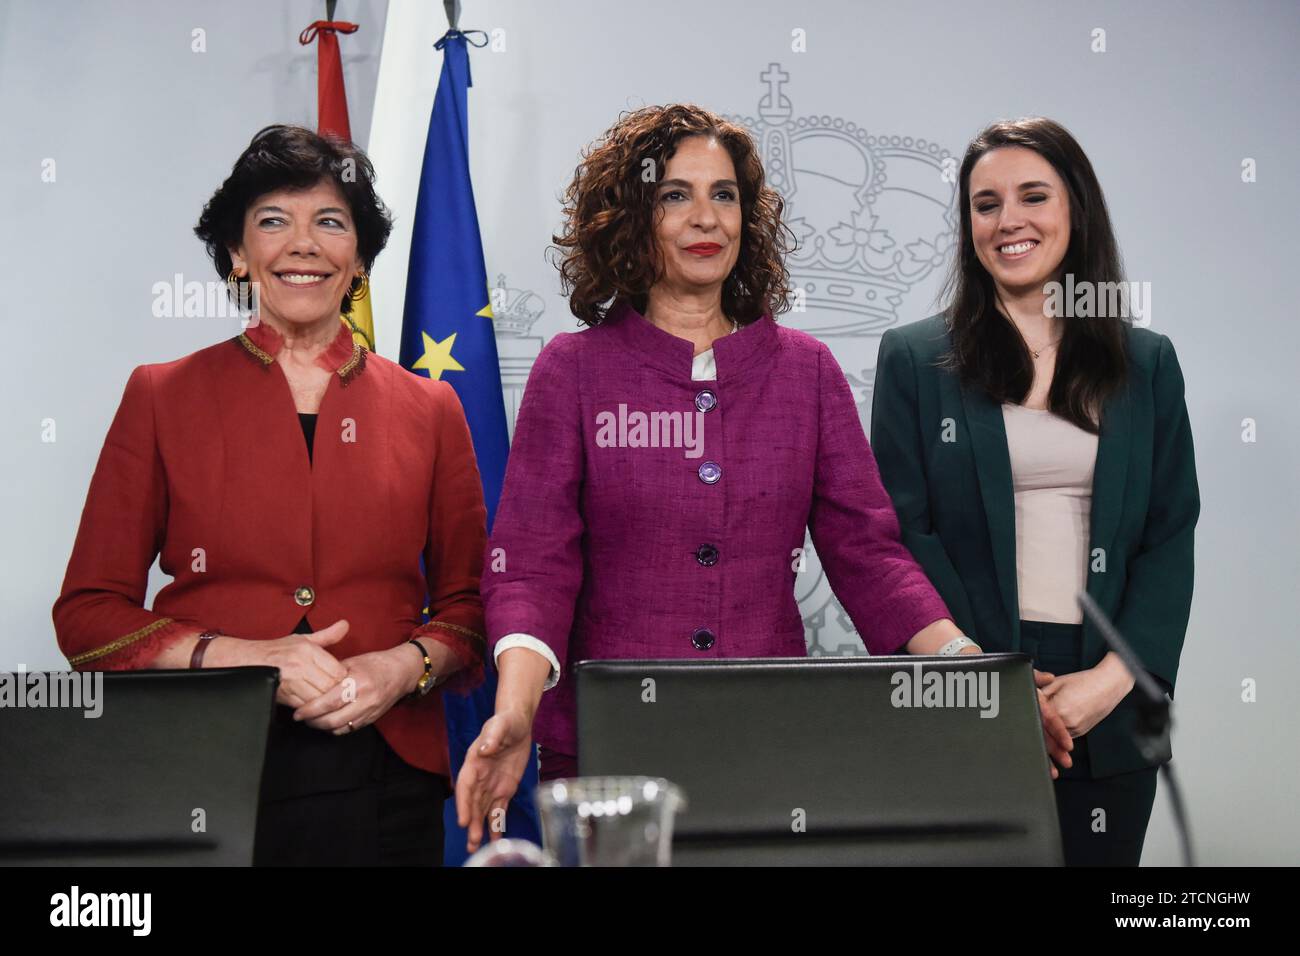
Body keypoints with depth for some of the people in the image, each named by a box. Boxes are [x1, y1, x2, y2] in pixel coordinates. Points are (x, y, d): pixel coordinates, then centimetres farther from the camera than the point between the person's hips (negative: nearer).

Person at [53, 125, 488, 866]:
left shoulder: (427, 409, 6)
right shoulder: (162, 396, 3)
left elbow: (468, 603, 10)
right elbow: (89, 615, 2)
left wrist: (403, 666, -10)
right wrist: (243, 659, -12)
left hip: (384, 776, 1)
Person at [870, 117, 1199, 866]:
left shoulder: (1148, 363, 8)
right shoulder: (915, 359, 3)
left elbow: (1171, 535, 4)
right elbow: (905, 532, -2)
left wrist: (1115, 677, -10)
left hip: (1108, 710, 2)